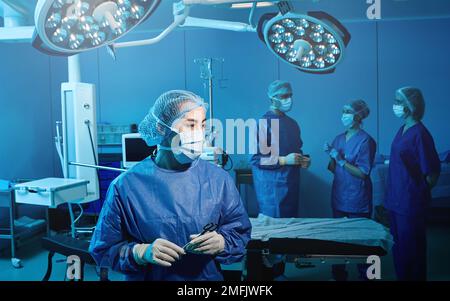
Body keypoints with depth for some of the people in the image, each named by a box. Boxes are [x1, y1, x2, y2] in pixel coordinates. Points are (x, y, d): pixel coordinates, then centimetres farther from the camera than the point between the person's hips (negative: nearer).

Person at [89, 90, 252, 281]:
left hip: (209, 276, 0)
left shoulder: (219, 179, -7)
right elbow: (103, 249, -8)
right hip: (149, 276, 0)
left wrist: (222, 243, -19)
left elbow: (240, 231, -1)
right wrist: (141, 252, -23)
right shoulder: (126, 186, -13)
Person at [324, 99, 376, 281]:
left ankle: (364, 275, 21)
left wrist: (341, 160, -19)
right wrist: (331, 156, -7)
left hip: (357, 201, -6)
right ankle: (339, 274, 24)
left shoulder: (366, 141, -10)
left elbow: (363, 173, -14)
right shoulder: (339, 139, 8)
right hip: (339, 198, 6)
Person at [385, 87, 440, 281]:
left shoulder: (419, 134, -18)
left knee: (411, 248, 5)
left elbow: (432, 172, -17)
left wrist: (421, 193, -3)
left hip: (411, 202, -8)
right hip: (396, 200, 8)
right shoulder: (403, 129, 8)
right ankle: (401, 276, 34)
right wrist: (393, 195, 15)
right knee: (399, 245, 19)